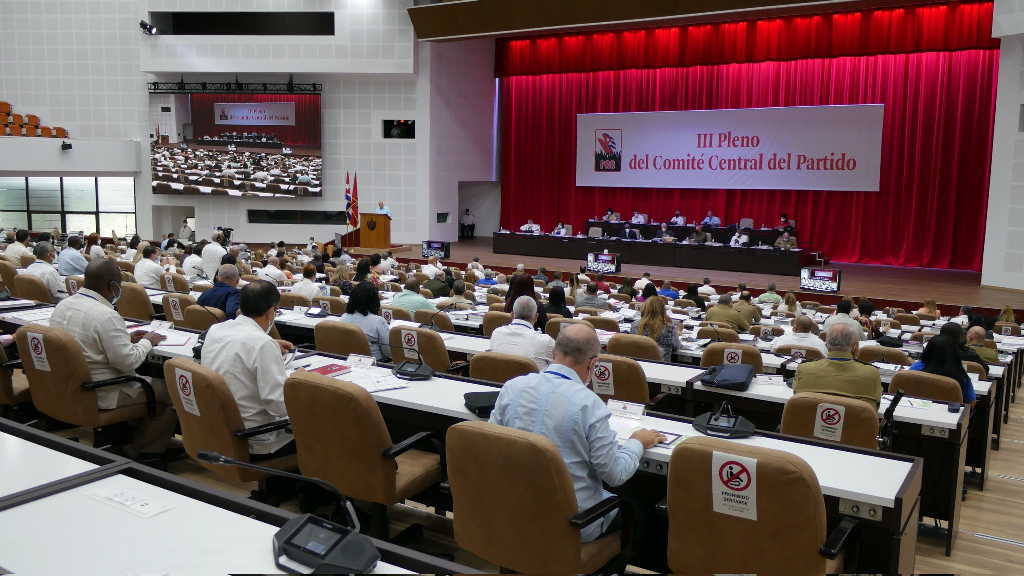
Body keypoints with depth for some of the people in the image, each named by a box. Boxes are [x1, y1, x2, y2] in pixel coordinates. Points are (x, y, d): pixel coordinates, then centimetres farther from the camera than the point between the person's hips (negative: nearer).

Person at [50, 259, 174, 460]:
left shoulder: (62, 305, 1)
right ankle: (139, 450, 10)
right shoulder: (106, 316, -26)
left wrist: (126, 338, 11)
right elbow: (128, 362, -24)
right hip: (101, 396, -9)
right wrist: (147, 342, -6)